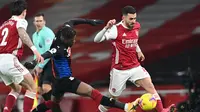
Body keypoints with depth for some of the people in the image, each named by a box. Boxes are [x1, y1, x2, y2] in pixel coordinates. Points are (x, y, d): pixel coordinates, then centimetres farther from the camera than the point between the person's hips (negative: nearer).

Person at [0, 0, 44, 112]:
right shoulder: (21, 21, 1)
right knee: (32, 88, -1)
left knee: (16, 89, 24)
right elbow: (22, 33, -22)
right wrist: (34, 49, -36)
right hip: (9, 59, -8)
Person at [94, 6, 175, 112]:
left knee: (150, 86, -12)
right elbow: (96, 40, -27)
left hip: (135, 67, 5)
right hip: (119, 70, -5)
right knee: (114, 97, 8)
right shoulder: (116, 30, -19)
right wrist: (106, 28, -41)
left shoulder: (136, 27, 1)